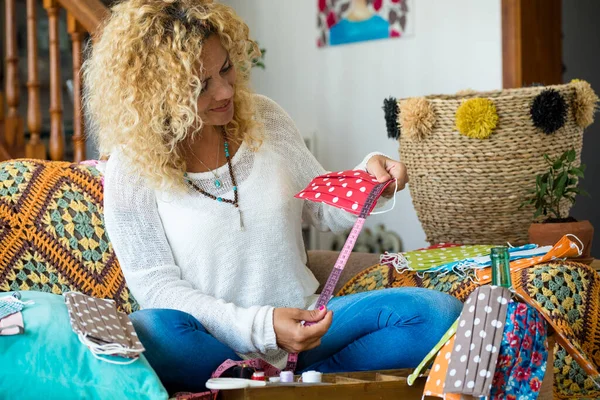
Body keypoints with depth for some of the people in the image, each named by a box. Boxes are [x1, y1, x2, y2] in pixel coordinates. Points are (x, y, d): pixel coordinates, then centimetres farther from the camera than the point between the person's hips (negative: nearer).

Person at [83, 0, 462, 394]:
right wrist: (261, 327, -24)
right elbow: (156, 285, -11)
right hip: (215, 343, -3)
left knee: (436, 312, -16)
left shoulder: (264, 118, 5)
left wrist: (370, 178, -8)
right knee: (148, 331, -39)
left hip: (302, 325, 4)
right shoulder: (131, 169, -7)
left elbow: (325, 209, 16)